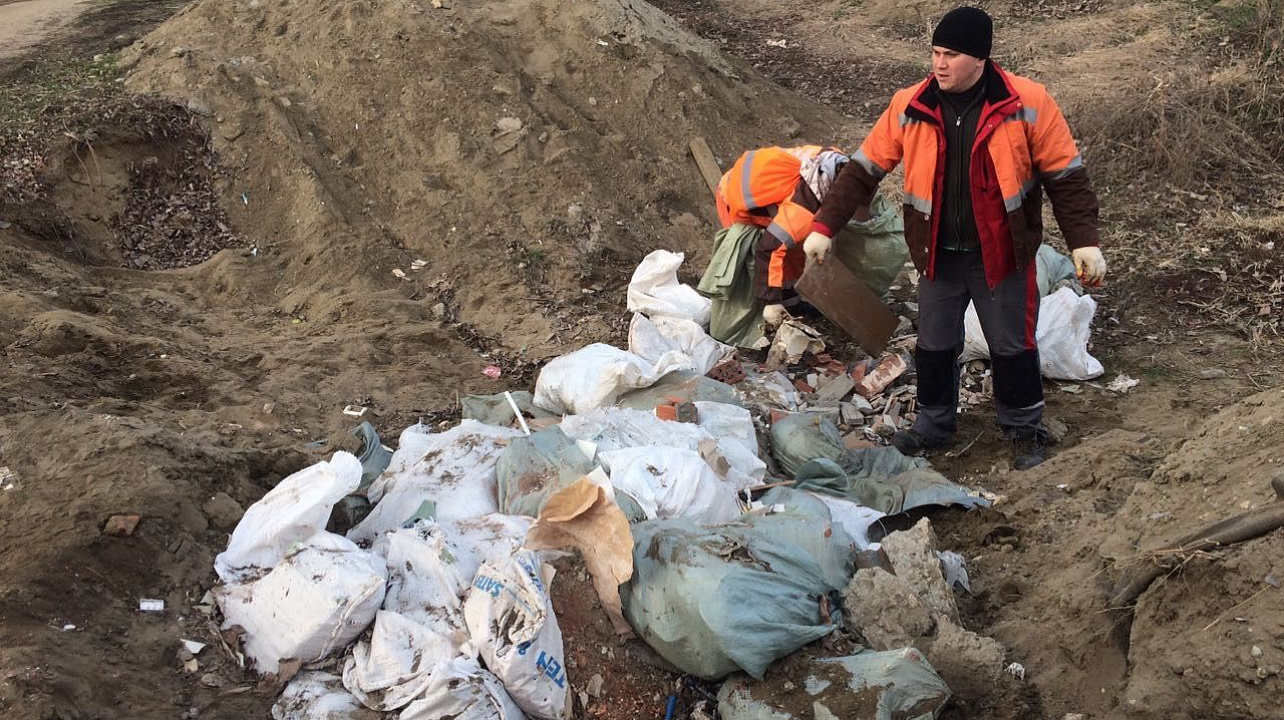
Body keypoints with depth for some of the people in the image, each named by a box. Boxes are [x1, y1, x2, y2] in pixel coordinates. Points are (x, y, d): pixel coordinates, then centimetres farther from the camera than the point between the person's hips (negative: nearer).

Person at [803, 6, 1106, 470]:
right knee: (934, 344, 15)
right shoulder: (909, 107, -8)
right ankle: (934, 423, 36)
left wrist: (1084, 242, -13)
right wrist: (825, 226, -7)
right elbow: (864, 170, -2)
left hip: (1002, 255, -2)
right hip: (937, 256, 2)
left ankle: (1024, 429, 30)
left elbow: (1066, 177, -9)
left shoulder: (1027, 104, -15)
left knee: (1013, 345, 10)